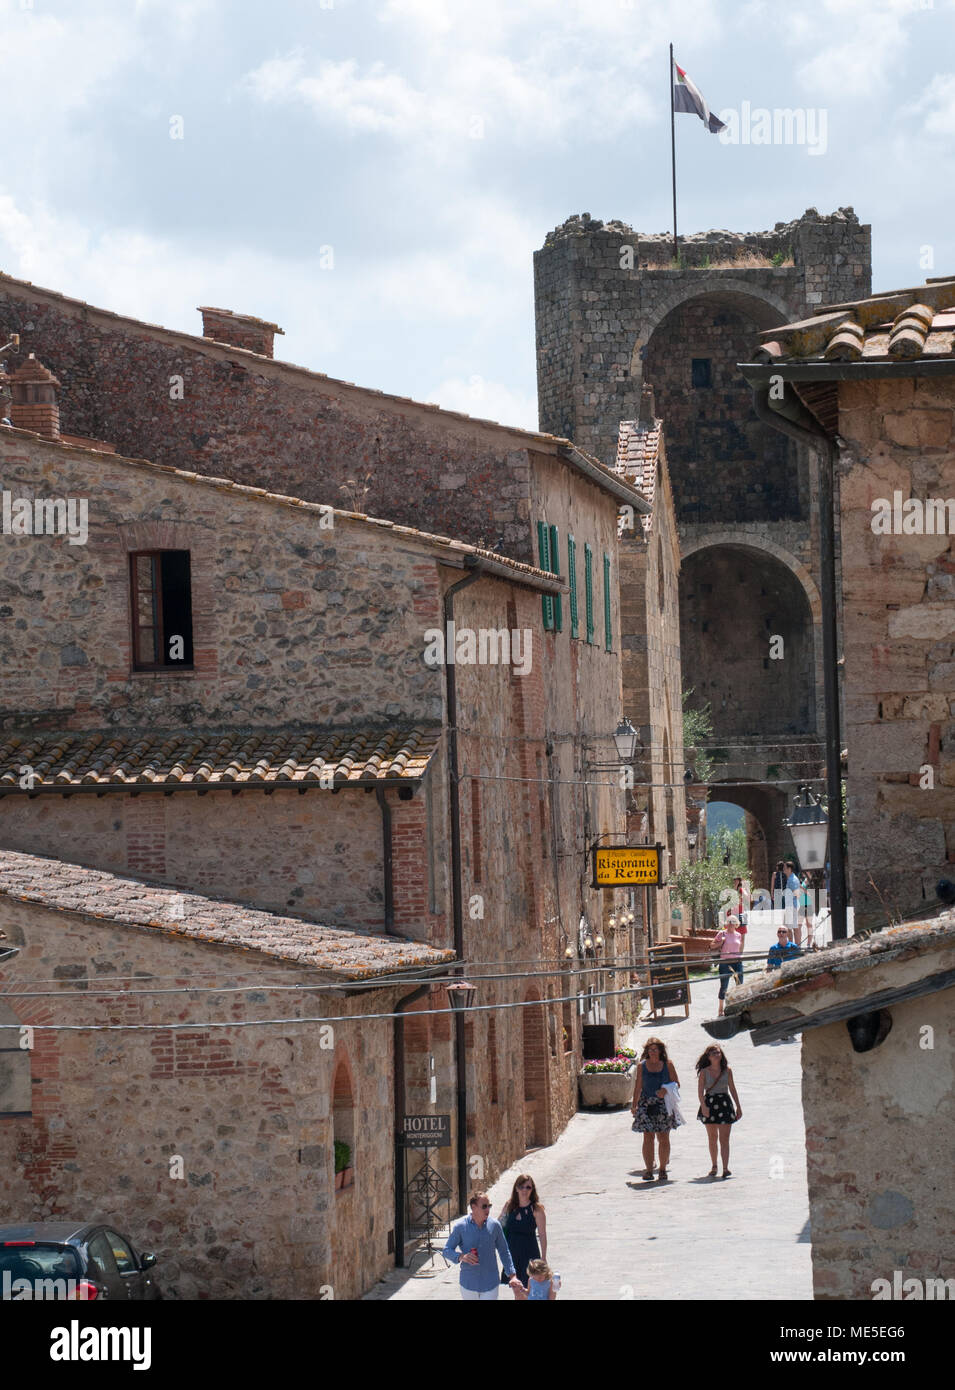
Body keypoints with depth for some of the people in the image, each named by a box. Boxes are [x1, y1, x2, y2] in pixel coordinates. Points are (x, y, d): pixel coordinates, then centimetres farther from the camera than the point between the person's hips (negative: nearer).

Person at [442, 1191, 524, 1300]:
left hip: (490, 1284, 0)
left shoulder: (494, 1225, -1)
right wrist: (461, 1257, -23)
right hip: (469, 1284, 0)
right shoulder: (460, 1226, -6)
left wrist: (512, 1275, 2)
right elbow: (446, 1251, -2)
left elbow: (504, 1252, 9)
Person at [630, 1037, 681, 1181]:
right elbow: (638, 1087, 10)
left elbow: (676, 1083, 5)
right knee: (648, 1138, -5)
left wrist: (666, 1090, -14)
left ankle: (663, 1169, 11)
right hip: (646, 1104, 0)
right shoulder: (642, 1066, 7)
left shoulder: (667, 1064, 5)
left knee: (664, 1138, 1)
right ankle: (648, 1170, -4)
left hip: (664, 1104, 0)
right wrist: (634, 1105, 5)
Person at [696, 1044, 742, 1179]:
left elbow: (732, 1089, 11)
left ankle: (725, 1168, -15)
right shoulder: (704, 1072, -1)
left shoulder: (727, 1071, 5)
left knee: (724, 1138, -8)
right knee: (712, 1137, 9)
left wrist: (738, 1107, 13)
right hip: (709, 1104, 0)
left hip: (724, 1104, 0)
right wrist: (703, 1106, -22)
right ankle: (714, 1166, 22)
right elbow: (700, 1090, -7)